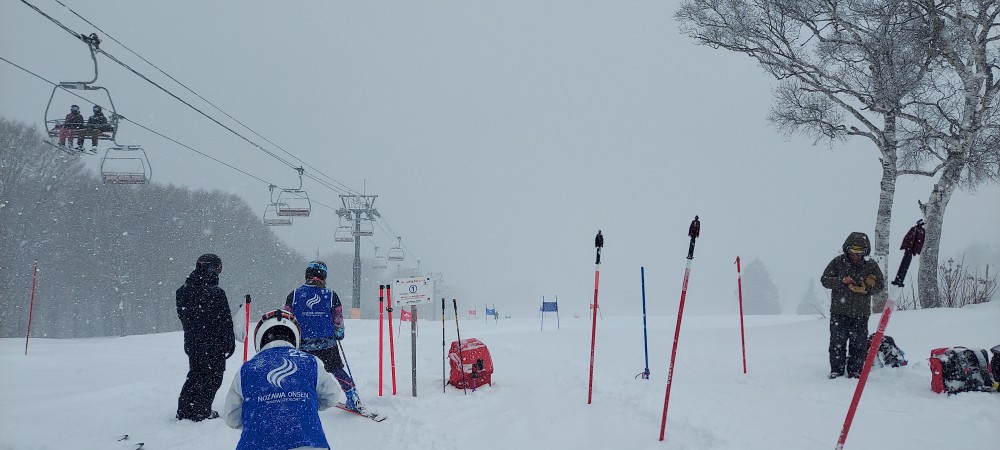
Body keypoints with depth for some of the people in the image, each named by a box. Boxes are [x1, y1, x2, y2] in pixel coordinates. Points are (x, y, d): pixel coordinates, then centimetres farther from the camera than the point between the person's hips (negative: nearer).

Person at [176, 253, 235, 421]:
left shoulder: (183, 291, 1)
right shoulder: (216, 293, -19)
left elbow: (182, 316, 13)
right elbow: (225, 321, -15)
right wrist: (230, 343, -4)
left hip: (191, 343, 7)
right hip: (214, 345, -7)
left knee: (195, 375, 19)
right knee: (212, 377, 5)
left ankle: (184, 410, 22)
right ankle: (201, 412, 4)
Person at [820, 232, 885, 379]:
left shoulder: (871, 265, 2)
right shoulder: (838, 262, -1)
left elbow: (880, 285, 4)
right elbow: (824, 280, -1)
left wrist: (866, 289, -15)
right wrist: (842, 281, -17)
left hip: (860, 313, 1)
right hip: (839, 312, -1)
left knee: (859, 343, 5)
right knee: (837, 342, 3)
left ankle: (855, 370, 14)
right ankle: (836, 370, 11)